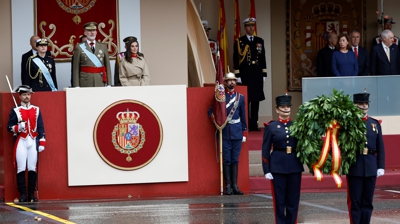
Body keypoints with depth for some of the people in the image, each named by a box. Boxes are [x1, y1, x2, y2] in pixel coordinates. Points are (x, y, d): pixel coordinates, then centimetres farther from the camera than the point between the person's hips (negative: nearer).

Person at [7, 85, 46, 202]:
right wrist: (18, 127, -18)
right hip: (21, 141, -2)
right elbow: (9, 127, 2)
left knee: (32, 169, 1)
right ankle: (22, 194, -2)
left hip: (33, 141, 2)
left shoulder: (36, 110, 11)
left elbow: (41, 127, 9)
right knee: (21, 168, -5)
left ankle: (31, 194, 6)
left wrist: (42, 142, 3)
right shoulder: (15, 111, 5)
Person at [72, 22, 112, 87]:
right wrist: (76, 87, -5)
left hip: (101, 83, 2)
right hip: (85, 84, -2)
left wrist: (109, 84, 4)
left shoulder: (103, 46, 11)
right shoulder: (79, 48, 3)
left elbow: (107, 66, 10)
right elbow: (76, 69, 1)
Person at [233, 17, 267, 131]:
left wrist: (264, 74, 7)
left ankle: (254, 124, 9)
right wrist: (237, 75, -8)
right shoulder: (239, 41, 1)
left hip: (257, 75, 4)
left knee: (256, 100, 4)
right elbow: (236, 59, -3)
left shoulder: (260, 41, 12)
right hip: (245, 74, -4)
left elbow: (263, 59, 13)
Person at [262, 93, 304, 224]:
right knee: (279, 200, 1)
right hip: (278, 166, -2)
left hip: (294, 165, 2)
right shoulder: (271, 127, 0)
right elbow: (265, 150, -1)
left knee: (293, 199, 6)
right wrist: (266, 170, -6)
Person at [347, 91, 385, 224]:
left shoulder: (375, 123, 10)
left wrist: (381, 166, 3)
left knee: (367, 201, 8)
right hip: (355, 168, -4)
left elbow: (380, 147, 10)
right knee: (355, 201, 1)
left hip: (371, 168, 4)